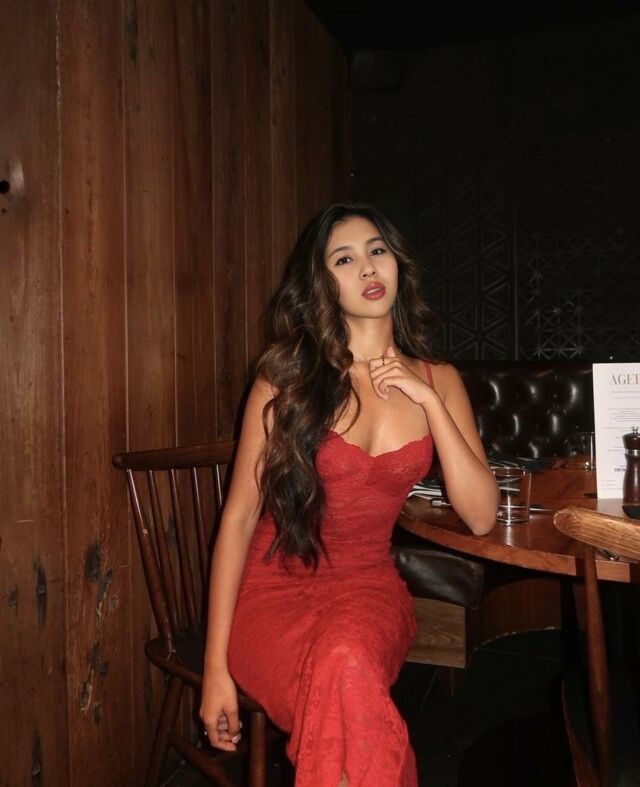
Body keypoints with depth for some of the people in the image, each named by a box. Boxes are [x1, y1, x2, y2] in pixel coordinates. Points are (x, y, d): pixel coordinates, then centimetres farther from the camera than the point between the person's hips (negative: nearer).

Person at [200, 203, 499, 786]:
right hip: (273, 584, -2)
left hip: (367, 585, 2)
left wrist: (428, 402, -12)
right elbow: (239, 515, -5)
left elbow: (481, 517, -2)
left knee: (345, 659, -34)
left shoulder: (436, 381, 5)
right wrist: (215, 665, -8)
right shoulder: (288, 378, -4)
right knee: (343, 687, -34)